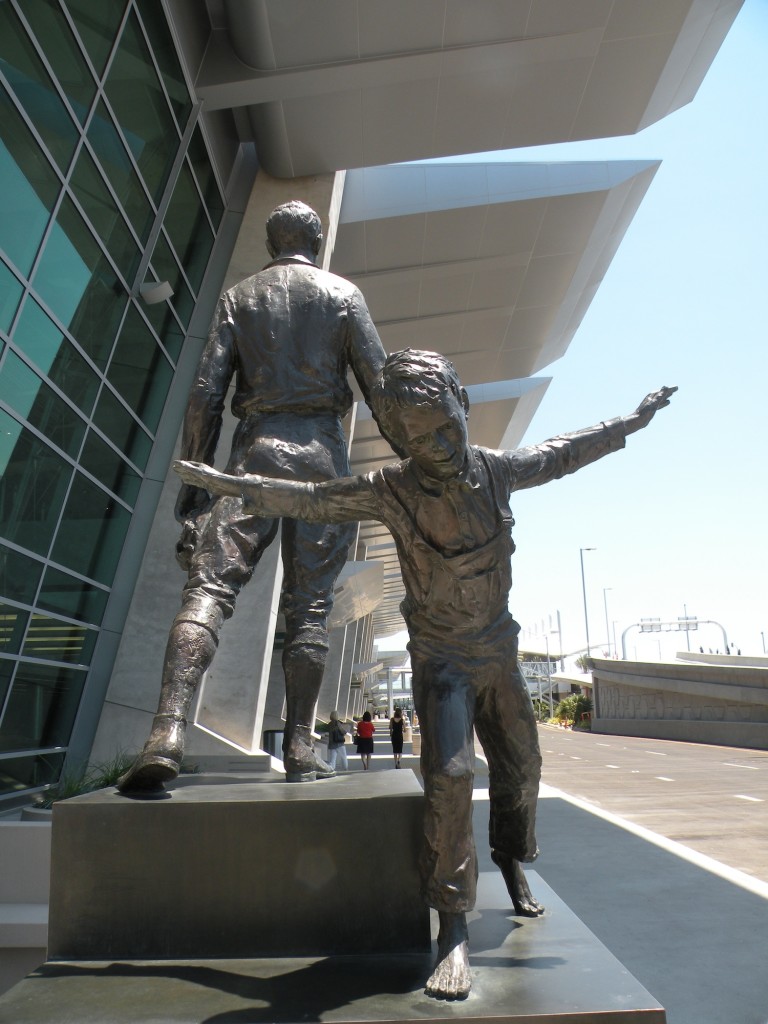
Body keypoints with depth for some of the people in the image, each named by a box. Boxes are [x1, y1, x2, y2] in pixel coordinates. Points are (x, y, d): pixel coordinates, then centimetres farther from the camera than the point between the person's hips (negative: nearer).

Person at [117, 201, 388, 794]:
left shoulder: (239, 297, 17)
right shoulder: (343, 293, 14)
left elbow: (206, 393, 6)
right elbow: (380, 384, 4)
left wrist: (195, 476, 8)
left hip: (257, 446, 1)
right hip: (322, 451, 0)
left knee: (209, 587, -4)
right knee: (311, 604, 2)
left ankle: (169, 732, -21)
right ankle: (300, 749, 4)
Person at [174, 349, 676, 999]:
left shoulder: (497, 469, -9)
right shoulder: (391, 490, -17)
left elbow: (563, 453, 8)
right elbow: (308, 499, -10)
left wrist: (631, 422, 17)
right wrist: (222, 481, -8)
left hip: (498, 650, 4)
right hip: (442, 658, -4)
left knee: (520, 766, 16)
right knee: (449, 775, -14)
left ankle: (512, 861, 45)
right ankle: (453, 926, 4)